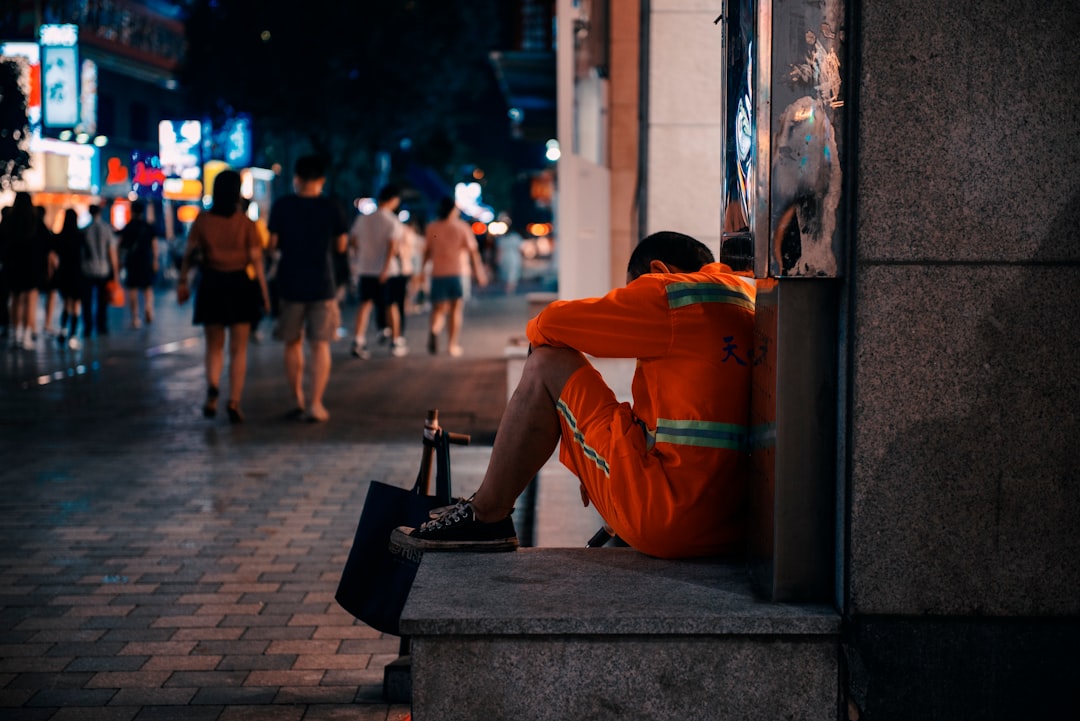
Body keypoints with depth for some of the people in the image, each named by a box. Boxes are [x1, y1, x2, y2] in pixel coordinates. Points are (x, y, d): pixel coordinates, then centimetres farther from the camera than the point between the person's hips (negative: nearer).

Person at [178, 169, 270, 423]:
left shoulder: (202, 221, -3)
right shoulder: (246, 224, -6)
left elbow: (189, 254, -2)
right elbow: (256, 260, -7)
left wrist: (182, 282, 10)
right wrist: (264, 293, -2)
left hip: (211, 286, 1)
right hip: (241, 285, -1)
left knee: (214, 346, 14)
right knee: (238, 349, 7)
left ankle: (212, 386, -13)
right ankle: (234, 402, 1)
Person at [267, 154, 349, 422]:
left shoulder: (281, 206, -5)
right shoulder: (331, 208, -5)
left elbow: (272, 244, -3)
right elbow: (341, 245, 1)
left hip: (290, 284, 1)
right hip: (322, 284, -1)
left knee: (292, 343, 14)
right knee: (320, 345, 4)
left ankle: (297, 402, 18)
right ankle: (316, 404, -4)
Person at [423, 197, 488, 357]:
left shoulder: (432, 227, 4)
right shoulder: (462, 227, -1)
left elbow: (427, 252, 5)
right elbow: (472, 251, -2)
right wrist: (478, 271, 5)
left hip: (437, 273, 2)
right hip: (457, 272, -2)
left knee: (439, 309, 7)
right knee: (456, 309, 9)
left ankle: (433, 330, -24)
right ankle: (454, 345, 8)